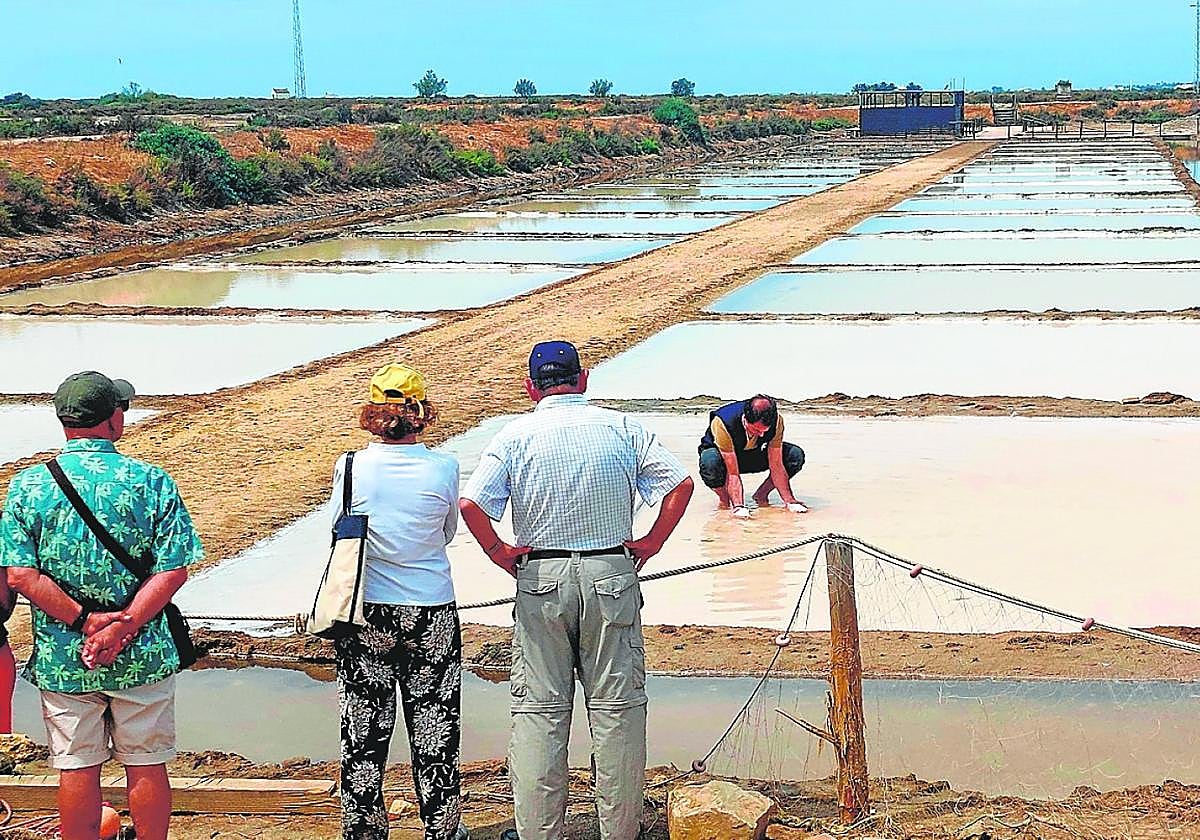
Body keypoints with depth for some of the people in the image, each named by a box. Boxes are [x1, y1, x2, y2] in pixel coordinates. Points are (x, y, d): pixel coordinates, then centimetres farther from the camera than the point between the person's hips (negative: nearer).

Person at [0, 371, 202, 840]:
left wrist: (85, 620, -12)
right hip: (142, 656, -1)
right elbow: (174, 569, -12)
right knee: (146, 765, 12)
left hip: (62, 660, 1)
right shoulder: (151, 481, -7)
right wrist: (122, 627, -15)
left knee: (77, 770, 10)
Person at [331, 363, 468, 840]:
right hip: (432, 615, 0)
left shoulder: (350, 468, -9)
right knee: (435, 729, 14)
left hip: (365, 617, 0)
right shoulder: (443, 469, -10)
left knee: (364, 731, 12)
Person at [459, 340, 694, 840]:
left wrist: (499, 552, 1)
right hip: (612, 574, 1)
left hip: (541, 577, -1)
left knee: (539, 708, 5)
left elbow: (472, 504, -12)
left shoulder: (516, 435, -2)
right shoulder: (620, 427, 2)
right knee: (617, 705, 7)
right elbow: (680, 484, -3)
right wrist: (651, 544, 3)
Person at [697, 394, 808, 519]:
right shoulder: (723, 423, -39)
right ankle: (724, 497, -7)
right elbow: (733, 472, -38)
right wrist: (738, 506, -46)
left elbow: (776, 465, -22)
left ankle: (761, 495, 1)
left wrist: (789, 501, -26)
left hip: (753, 455, 3)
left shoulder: (776, 420, -28)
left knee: (796, 455, -19)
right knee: (710, 463, -40)